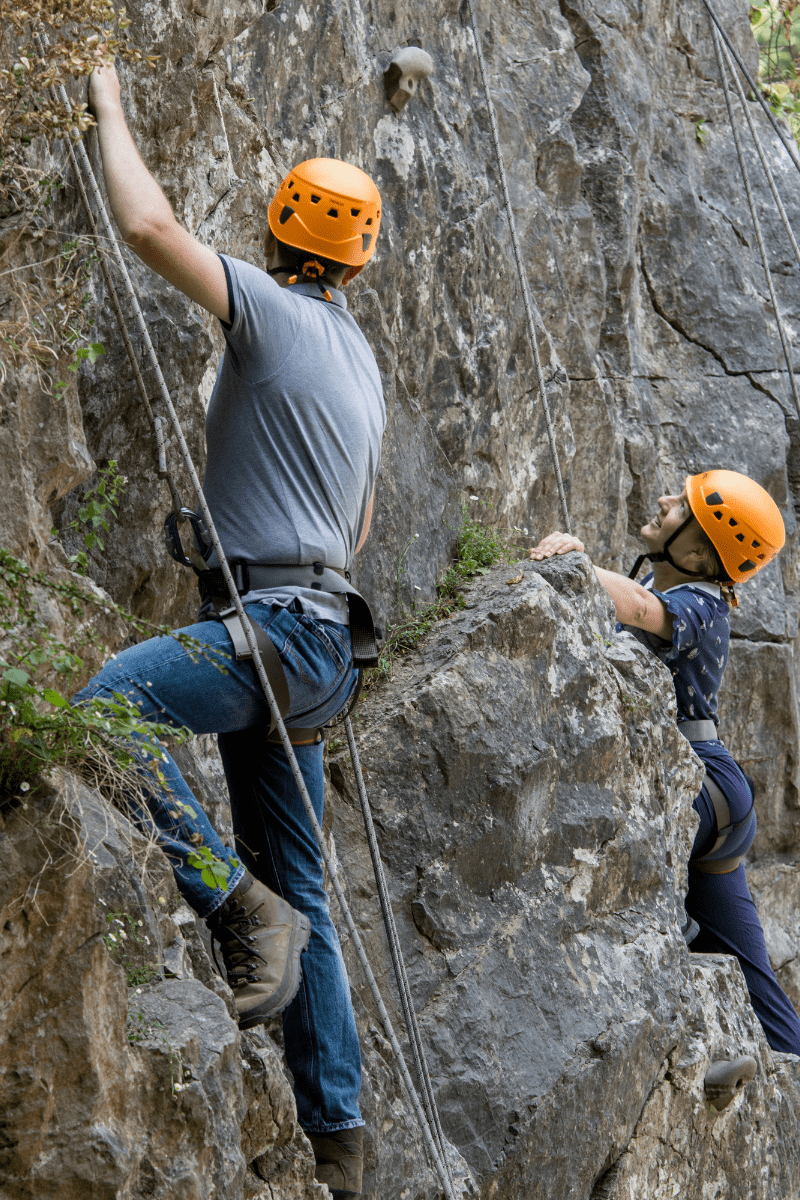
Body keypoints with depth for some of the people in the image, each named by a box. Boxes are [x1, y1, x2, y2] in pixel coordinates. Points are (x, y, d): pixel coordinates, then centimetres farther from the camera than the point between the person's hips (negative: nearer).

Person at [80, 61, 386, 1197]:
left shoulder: (273, 308, -5)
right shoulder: (358, 356, 21)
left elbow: (150, 226, -18)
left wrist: (110, 109, -2)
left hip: (270, 624, -9)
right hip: (319, 629, 9)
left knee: (99, 708, -29)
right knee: (298, 896, 10)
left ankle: (241, 905, -28)